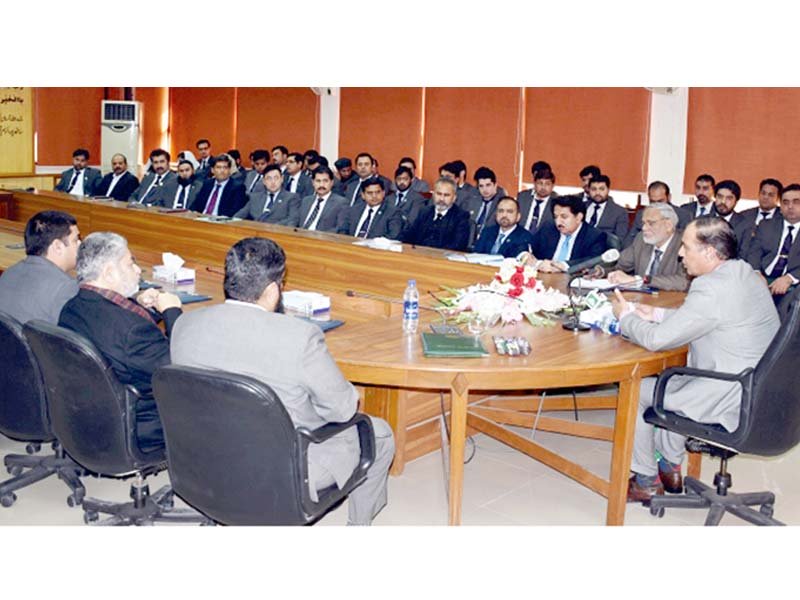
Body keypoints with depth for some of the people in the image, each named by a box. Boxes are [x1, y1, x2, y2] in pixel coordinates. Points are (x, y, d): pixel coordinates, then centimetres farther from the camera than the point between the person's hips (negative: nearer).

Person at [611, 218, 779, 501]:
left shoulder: (713, 289, -25)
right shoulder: (743, 273, 5)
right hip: (757, 390, 10)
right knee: (670, 379, 28)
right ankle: (671, 467, 34)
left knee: (634, 391, 4)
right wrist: (656, 314, 12)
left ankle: (646, 481, 19)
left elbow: (656, 339, -22)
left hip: (732, 402, -10)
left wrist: (625, 317, -4)